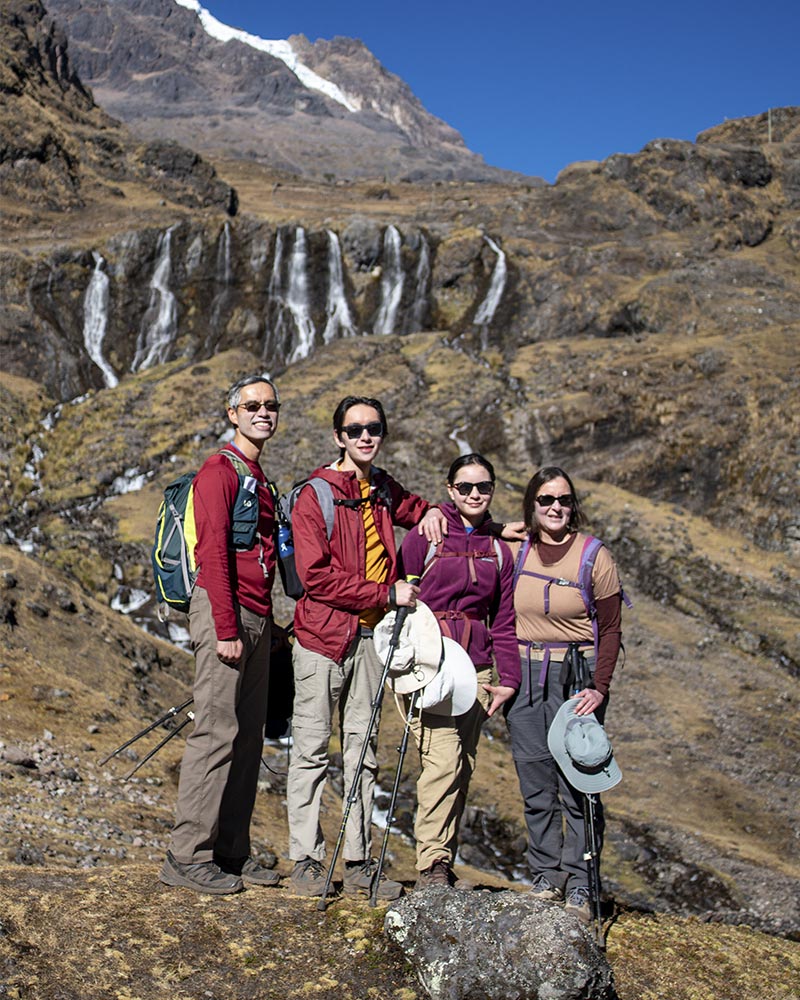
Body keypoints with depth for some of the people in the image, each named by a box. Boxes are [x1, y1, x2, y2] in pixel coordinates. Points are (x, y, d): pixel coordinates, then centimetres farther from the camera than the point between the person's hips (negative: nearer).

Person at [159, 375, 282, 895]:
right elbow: (213, 552, -15)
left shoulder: (262, 479, 21)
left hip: (257, 618, 9)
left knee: (249, 735, 9)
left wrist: (269, 621, 16)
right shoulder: (220, 471, -7)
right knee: (217, 731, -8)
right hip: (225, 611, -9)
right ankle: (187, 855, -1)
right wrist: (225, 628, -19)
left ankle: (232, 850, 17)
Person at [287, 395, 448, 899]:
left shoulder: (383, 489, 11)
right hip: (323, 634, -6)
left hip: (370, 634, 6)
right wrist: (387, 594, -16)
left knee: (363, 748, 9)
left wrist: (432, 512, 9)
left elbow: (414, 508, 34)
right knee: (312, 748, 0)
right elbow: (316, 575, -15)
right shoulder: (317, 494, -8)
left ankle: (359, 864, 16)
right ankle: (306, 861, 11)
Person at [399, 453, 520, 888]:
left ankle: (443, 861, 15)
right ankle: (431, 865, -9)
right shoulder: (426, 537, 0)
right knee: (442, 760, -16)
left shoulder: (499, 550, 13)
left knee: (462, 770, 5)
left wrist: (509, 679, 8)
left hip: (475, 669, 5)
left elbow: (503, 621, 16)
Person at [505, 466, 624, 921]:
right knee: (536, 785, 6)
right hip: (524, 676, 3)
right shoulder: (514, 552, 6)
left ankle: (579, 886, 4)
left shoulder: (595, 557, -3)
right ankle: (546, 877, 17)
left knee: (578, 783, -6)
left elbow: (610, 631, -4)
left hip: (577, 675, -3)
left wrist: (600, 688, -13)